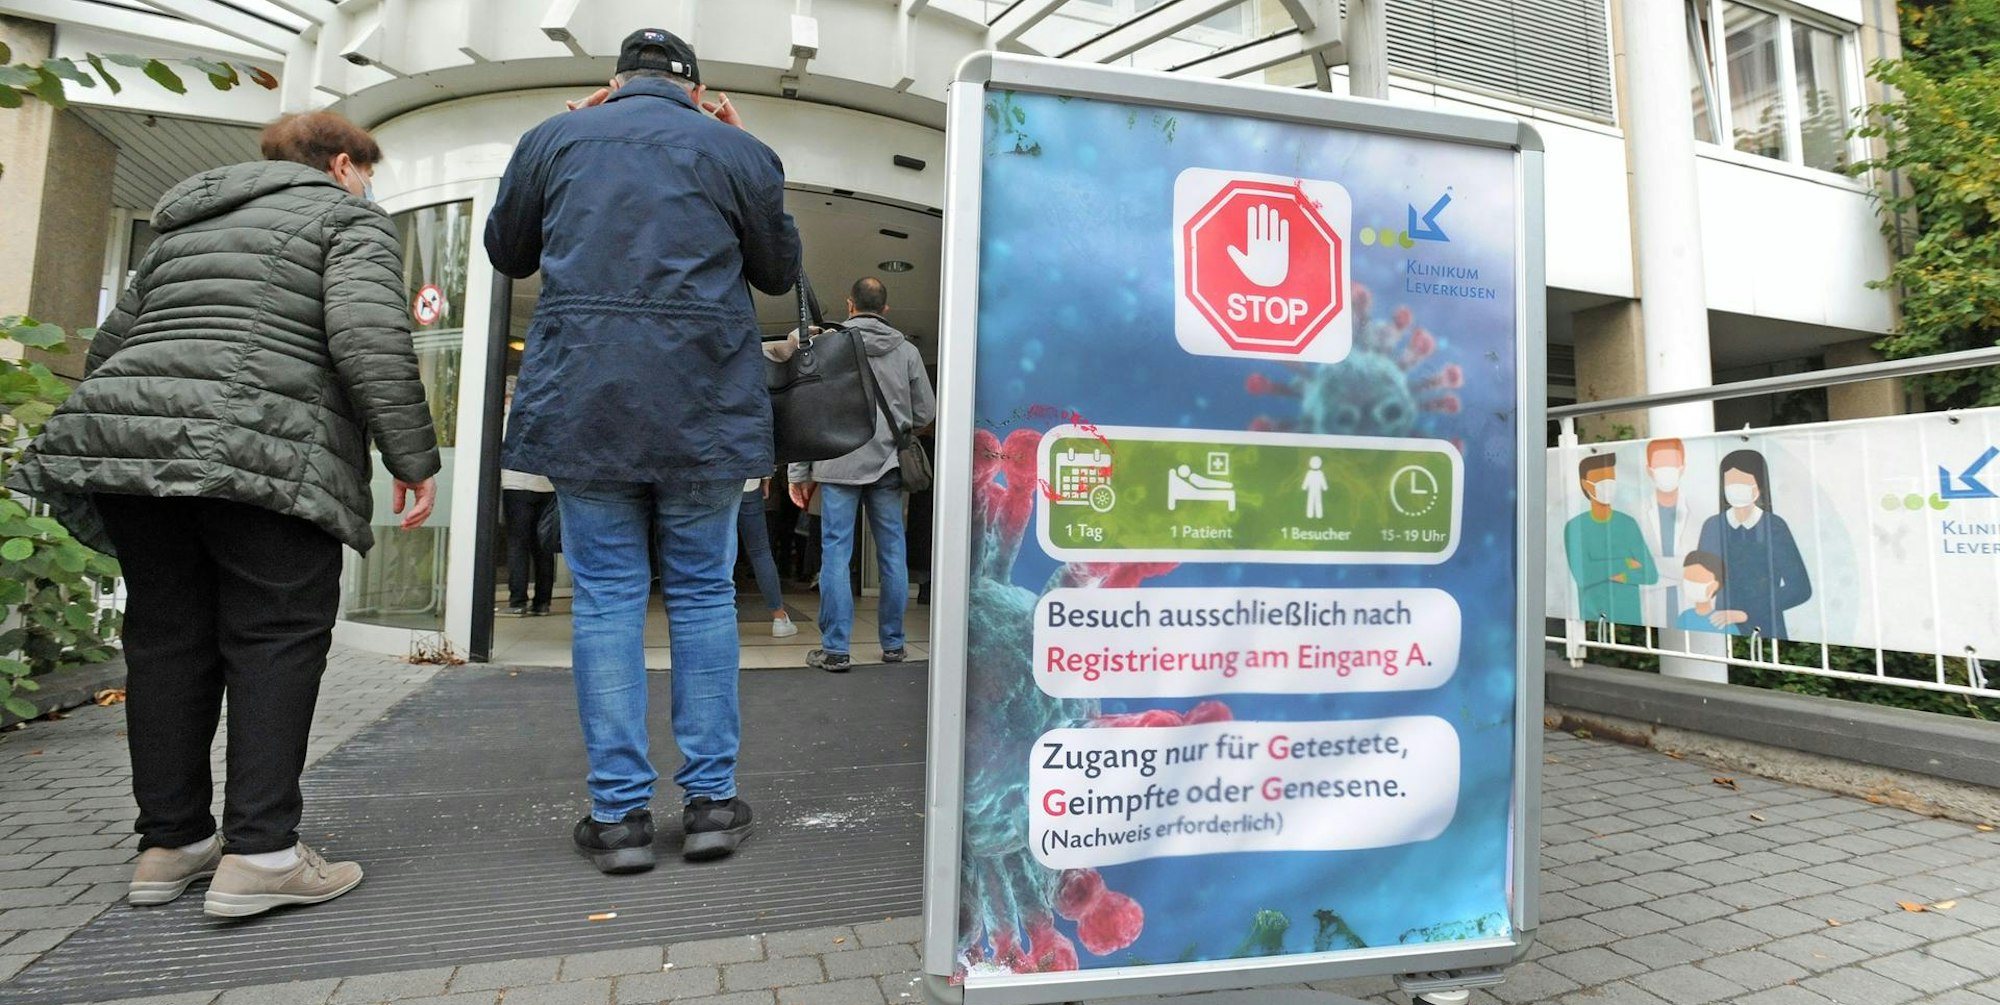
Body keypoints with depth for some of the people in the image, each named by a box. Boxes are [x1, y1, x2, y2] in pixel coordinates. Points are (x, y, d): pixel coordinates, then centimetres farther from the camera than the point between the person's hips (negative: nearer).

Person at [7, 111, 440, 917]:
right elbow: (369, 337, -12)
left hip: (127, 437, 8)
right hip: (262, 452, -7)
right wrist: (413, 456, -11)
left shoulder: (185, 227, 29)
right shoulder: (346, 215, 6)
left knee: (167, 640, 11)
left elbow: (111, 344, 27)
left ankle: (168, 844, 18)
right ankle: (259, 852, -5)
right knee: (278, 638, -3)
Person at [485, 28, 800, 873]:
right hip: (703, 406, 0)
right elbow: (778, 272, 16)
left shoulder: (554, 136, 10)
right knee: (702, 593, 8)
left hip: (583, 399, 1)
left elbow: (506, 253, 22)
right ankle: (711, 801, 12)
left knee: (606, 595, 5)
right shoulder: (737, 150, 5)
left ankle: (619, 814, 8)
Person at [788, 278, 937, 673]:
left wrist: (798, 470, 2)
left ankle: (835, 649, 3)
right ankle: (893, 643, 19)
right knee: (892, 554, 10)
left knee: (836, 554, 2)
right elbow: (926, 411, 7)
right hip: (887, 467, 2)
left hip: (839, 465, -2)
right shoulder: (907, 351, 5)